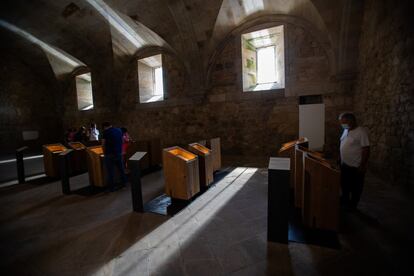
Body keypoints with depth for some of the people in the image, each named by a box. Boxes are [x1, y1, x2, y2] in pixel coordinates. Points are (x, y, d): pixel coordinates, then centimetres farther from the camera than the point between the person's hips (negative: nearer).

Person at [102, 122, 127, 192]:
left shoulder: (106, 132, -7)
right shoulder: (119, 130, 8)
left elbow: (103, 144, -5)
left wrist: (105, 153, 9)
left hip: (110, 154, -5)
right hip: (119, 153, 5)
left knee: (110, 171, 4)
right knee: (121, 169, 17)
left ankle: (111, 187, 11)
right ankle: (124, 183, 29)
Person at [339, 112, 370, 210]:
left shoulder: (361, 132, -20)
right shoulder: (346, 130, 4)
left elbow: (366, 149, -21)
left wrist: (362, 166, -21)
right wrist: (340, 160, 16)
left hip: (356, 166, -8)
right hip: (345, 165, 8)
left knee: (355, 187, 11)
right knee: (344, 185, 21)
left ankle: (352, 205, 27)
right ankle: (345, 201, 40)